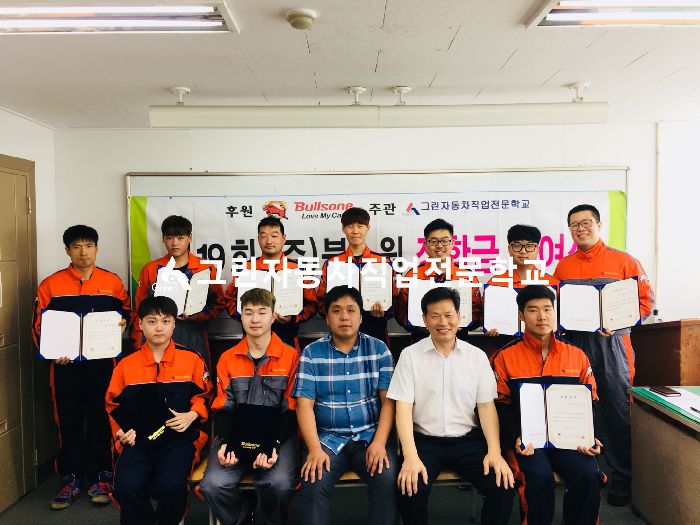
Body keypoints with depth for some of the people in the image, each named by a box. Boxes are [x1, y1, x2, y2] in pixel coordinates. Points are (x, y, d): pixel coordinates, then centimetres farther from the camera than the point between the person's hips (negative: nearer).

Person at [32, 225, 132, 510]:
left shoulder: (113, 282, 4)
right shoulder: (51, 284, 2)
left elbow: (126, 311, 15)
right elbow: (39, 325, 2)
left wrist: (123, 321, -7)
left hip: (102, 362, 0)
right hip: (65, 364, 0)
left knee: (100, 419, 6)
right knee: (68, 421, 7)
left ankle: (100, 476, 18)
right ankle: (70, 479, 20)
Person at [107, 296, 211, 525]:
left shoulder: (192, 359, 4)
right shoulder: (126, 364, 10)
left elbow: (203, 397, 10)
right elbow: (113, 404, 18)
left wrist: (191, 416, -9)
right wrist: (121, 432, 2)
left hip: (179, 437, -2)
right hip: (137, 439, 2)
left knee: (171, 485, -27)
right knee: (126, 487, -24)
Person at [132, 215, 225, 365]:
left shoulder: (206, 269, 4)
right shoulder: (151, 269, 9)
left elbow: (219, 303, 6)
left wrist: (196, 316, -10)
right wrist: (138, 346, 7)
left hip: (193, 339, -1)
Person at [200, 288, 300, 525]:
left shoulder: (291, 356, -1)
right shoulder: (227, 359, 10)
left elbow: (290, 410, -2)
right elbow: (223, 409, 8)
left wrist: (274, 444, -18)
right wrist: (225, 442, -11)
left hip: (277, 434, -2)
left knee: (278, 483, -29)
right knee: (213, 484, -22)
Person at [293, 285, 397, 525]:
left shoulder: (379, 350, 2)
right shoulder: (311, 353, 0)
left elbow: (388, 400, -1)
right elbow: (305, 404, -4)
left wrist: (379, 442, -14)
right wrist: (314, 448, -17)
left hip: (370, 435, 1)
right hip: (327, 437, 0)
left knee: (388, 479, -24)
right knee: (314, 483, -25)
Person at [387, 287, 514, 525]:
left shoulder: (477, 356, 4)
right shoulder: (410, 355, -2)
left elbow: (486, 406, 4)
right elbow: (403, 407, -7)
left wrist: (495, 451, -11)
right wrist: (410, 456, -20)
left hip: (468, 439, 2)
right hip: (425, 440, -1)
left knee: (503, 486, -20)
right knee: (410, 487, -27)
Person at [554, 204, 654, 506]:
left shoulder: (623, 261, 2)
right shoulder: (563, 266, 10)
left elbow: (646, 300, 0)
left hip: (613, 343, -2)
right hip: (575, 343, 3)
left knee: (617, 412, 0)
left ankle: (621, 480, 13)